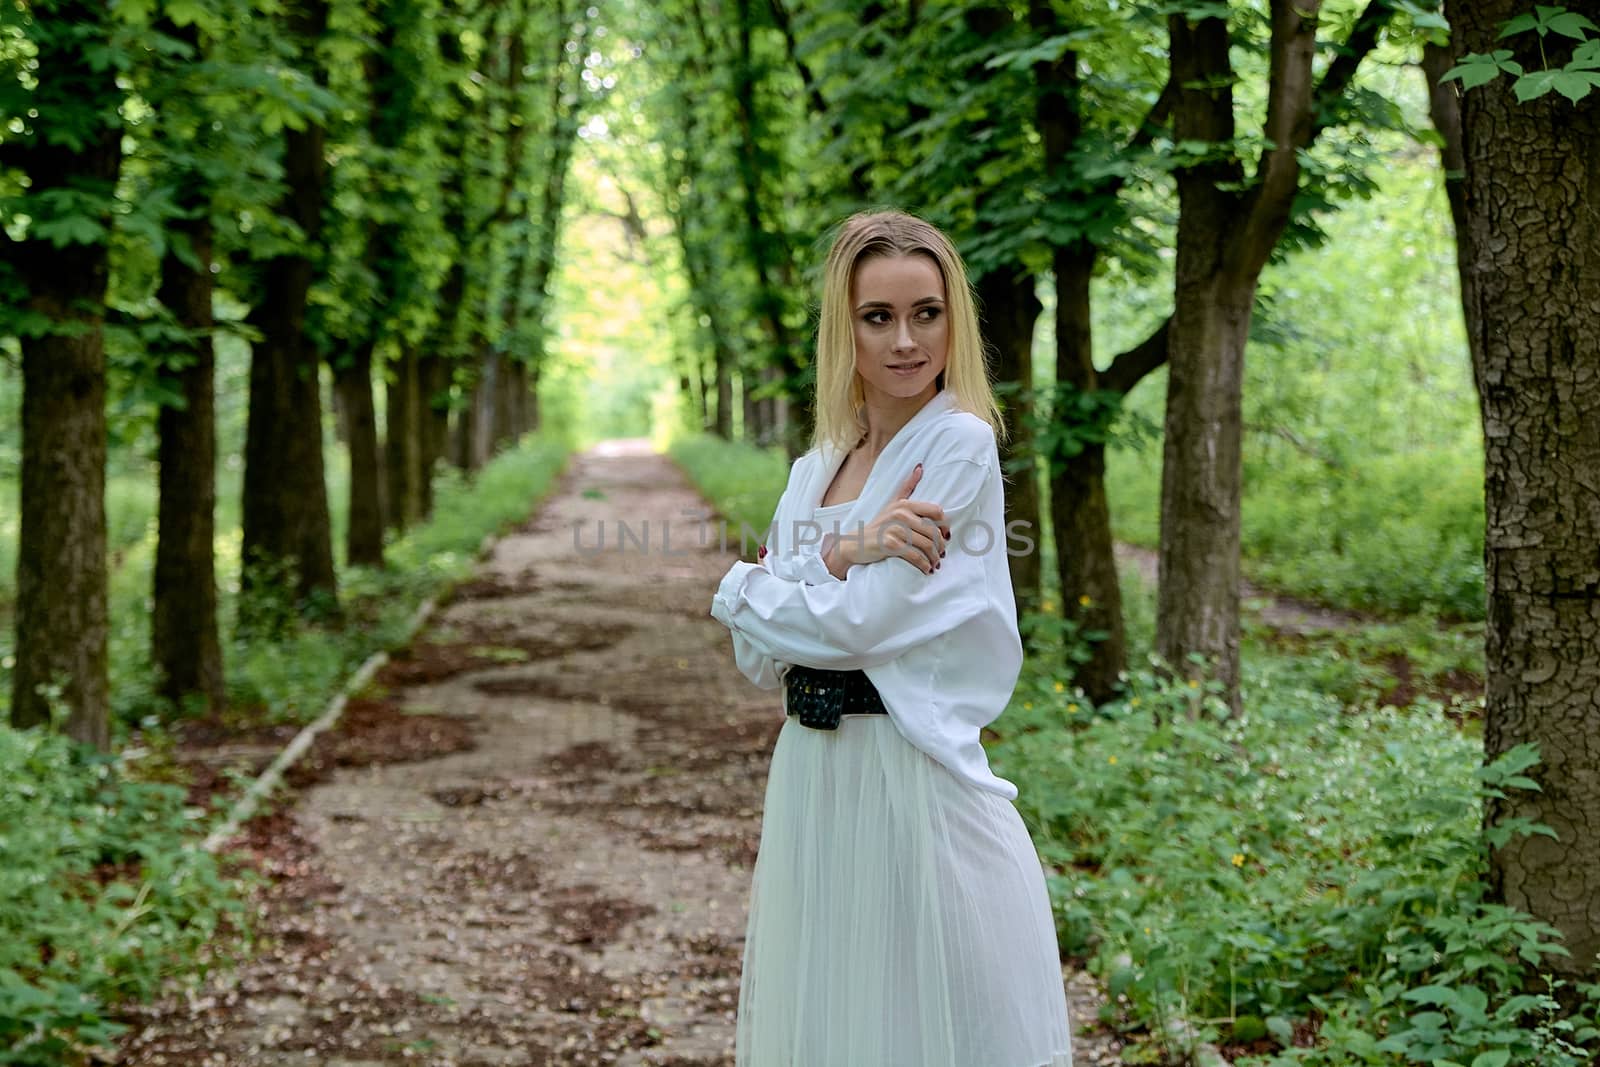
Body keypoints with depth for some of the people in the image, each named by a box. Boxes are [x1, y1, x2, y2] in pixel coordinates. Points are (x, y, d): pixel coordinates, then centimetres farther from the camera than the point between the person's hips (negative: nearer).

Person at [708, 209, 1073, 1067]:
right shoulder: (815, 467, 11)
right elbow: (759, 658, 3)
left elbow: (859, 626, -17)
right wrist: (843, 555, -13)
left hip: (915, 784, -7)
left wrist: (743, 589, -1)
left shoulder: (959, 445, -10)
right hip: (809, 779, 7)